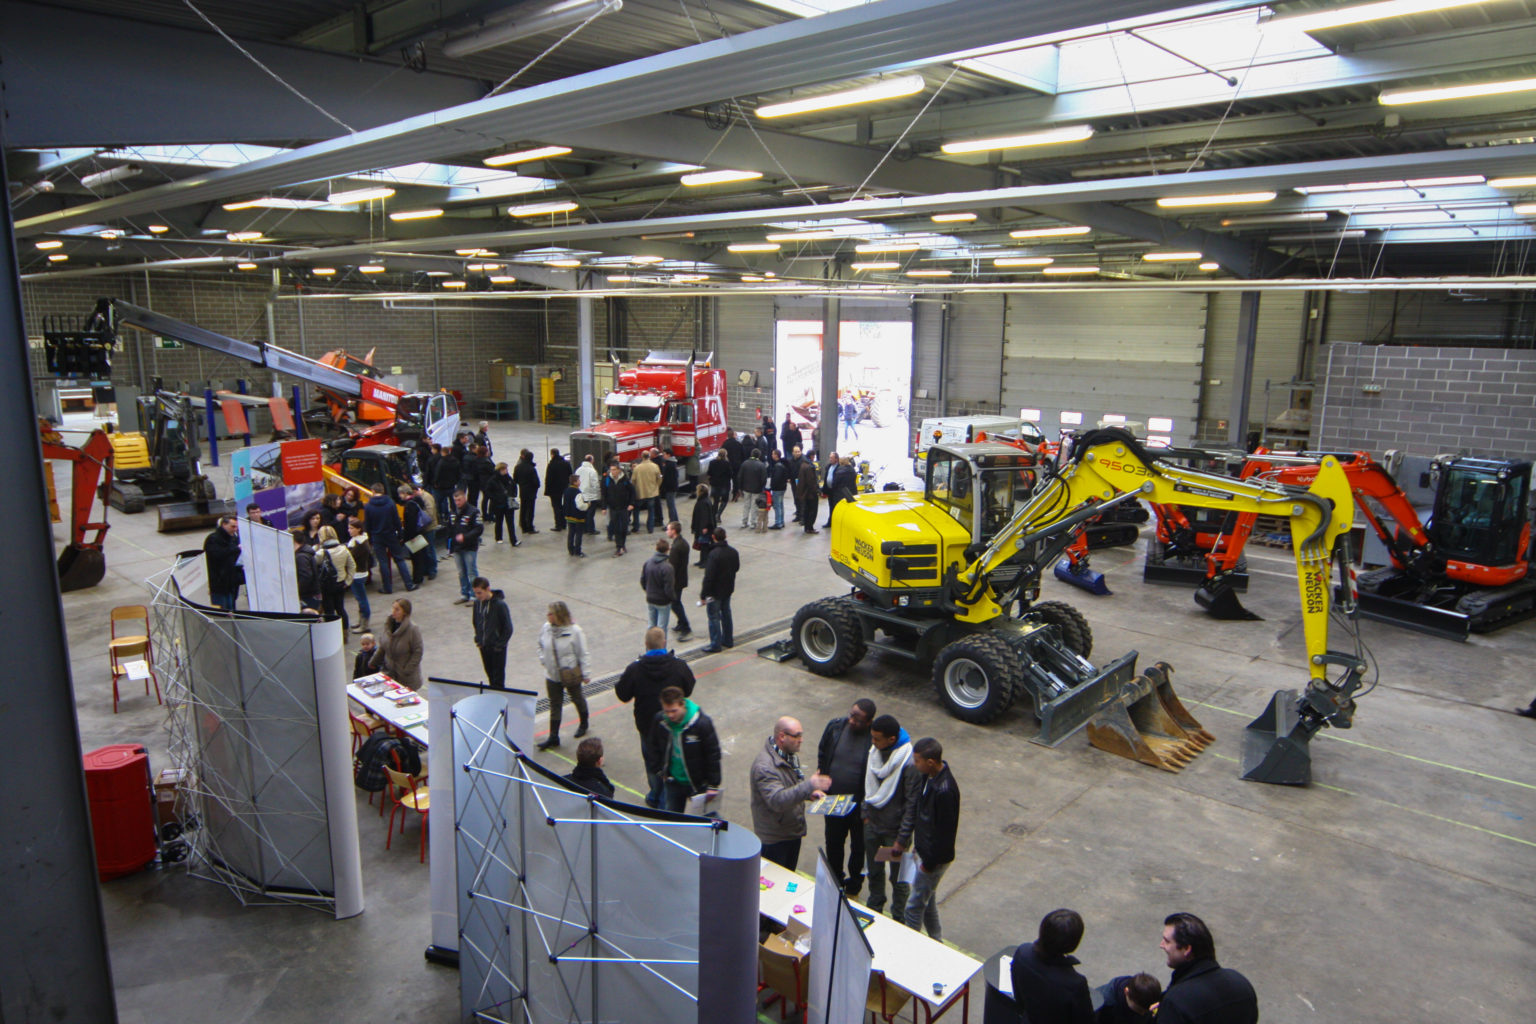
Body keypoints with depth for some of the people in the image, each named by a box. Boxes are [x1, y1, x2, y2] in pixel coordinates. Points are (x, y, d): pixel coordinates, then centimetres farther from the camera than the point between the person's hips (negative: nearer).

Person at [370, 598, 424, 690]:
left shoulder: (412, 629, -19)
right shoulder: (388, 624, 0)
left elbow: (417, 652, -15)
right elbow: (382, 647, 13)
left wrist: (407, 671, -16)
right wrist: (373, 662, 17)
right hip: (388, 670, 5)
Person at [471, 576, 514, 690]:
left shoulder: (499, 604, -21)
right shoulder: (477, 603, -3)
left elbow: (508, 628, -15)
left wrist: (500, 644, -12)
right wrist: (478, 639, 8)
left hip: (497, 648, -6)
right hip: (484, 647, 6)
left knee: (498, 678, 1)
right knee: (490, 675, 17)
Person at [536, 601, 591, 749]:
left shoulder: (574, 631, -21)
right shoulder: (546, 628, -8)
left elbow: (582, 654, -13)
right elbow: (541, 646, 12)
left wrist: (586, 674, -9)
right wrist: (543, 660, 1)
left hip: (571, 674, -3)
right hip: (552, 675, 3)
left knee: (577, 699, 20)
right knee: (555, 705, 8)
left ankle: (583, 724, 44)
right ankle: (553, 737, 15)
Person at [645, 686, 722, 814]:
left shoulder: (702, 723, -23)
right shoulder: (659, 721, -12)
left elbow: (713, 754, -14)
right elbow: (653, 748, 7)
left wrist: (713, 785, -11)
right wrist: (657, 769, 1)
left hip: (698, 784, -3)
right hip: (672, 783, 3)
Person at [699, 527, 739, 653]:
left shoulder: (714, 554, -25)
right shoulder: (733, 552, -2)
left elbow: (709, 576, -25)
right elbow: (737, 568, 14)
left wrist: (703, 595, -19)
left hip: (715, 591, -7)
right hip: (728, 590, 7)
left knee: (714, 617, 3)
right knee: (726, 614, 19)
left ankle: (715, 644, 7)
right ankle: (728, 640, 29)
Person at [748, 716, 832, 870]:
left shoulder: (792, 756, 4)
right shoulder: (764, 765, -27)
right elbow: (777, 800, -37)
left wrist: (810, 793, -2)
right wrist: (809, 785, -43)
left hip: (794, 833, 8)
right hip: (774, 839, -8)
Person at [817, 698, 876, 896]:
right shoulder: (835, 726, -13)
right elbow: (822, 754, 5)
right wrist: (821, 782, 2)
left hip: (860, 805, -3)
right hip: (833, 800, 3)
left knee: (859, 848, 18)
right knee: (833, 843, 22)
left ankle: (853, 888, 43)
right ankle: (835, 881, 47)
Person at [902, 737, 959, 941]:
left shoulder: (944, 790, -31)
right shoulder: (930, 776, -3)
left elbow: (945, 831, -25)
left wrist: (929, 862, -16)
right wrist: (917, 844, 18)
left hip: (935, 858, -9)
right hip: (924, 850, 9)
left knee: (915, 905, 4)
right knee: (928, 900, 23)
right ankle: (936, 941, 40)